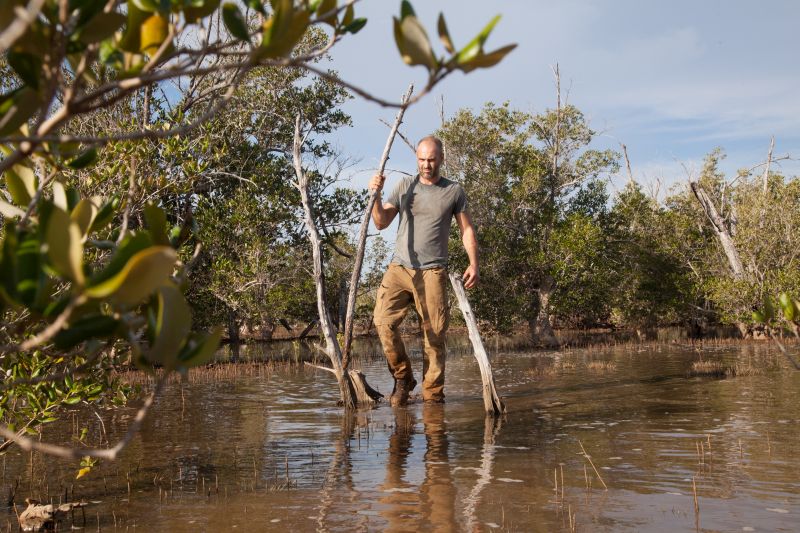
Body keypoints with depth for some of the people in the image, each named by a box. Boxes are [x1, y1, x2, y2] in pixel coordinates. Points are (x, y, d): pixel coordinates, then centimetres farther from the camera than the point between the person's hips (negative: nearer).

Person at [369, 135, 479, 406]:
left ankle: (433, 395, 4)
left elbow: (466, 229, 11)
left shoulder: (454, 191, 9)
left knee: (434, 336, -4)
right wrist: (376, 195, -8)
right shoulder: (404, 186, 11)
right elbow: (381, 223, 8)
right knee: (384, 321, -17)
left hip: (432, 272, -1)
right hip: (399, 267, 1)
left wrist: (473, 264, 0)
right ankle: (403, 378, 1)